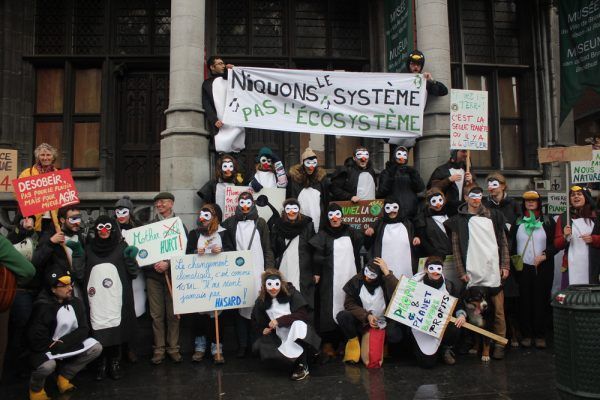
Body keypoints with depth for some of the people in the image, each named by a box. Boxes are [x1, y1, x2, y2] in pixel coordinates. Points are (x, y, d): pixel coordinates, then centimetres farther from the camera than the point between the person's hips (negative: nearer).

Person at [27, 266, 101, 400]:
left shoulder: (75, 302, -4)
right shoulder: (42, 307, -20)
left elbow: (83, 329, -8)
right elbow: (36, 340, -23)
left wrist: (64, 343, -21)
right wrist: (55, 347, -17)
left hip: (68, 345, 6)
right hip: (46, 349, -6)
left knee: (96, 348, -14)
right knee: (47, 365, -37)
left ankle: (64, 376, 7)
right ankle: (36, 388, 0)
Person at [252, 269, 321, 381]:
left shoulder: (291, 293, -7)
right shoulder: (261, 302, 4)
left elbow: (303, 314, -17)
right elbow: (258, 323, 16)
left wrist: (280, 320, -23)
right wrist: (263, 330, -6)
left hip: (298, 333, -4)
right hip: (280, 337, 4)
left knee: (298, 324, -37)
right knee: (258, 347, -21)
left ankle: (302, 366, -21)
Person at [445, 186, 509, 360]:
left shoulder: (493, 216, 12)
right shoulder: (459, 220, 6)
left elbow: (503, 242, 11)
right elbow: (456, 247, 2)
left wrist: (505, 266, 3)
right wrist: (461, 271, -3)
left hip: (494, 272, 1)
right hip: (472, 274, -1)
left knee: (498, 309, 1)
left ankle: (499, 343, 10)